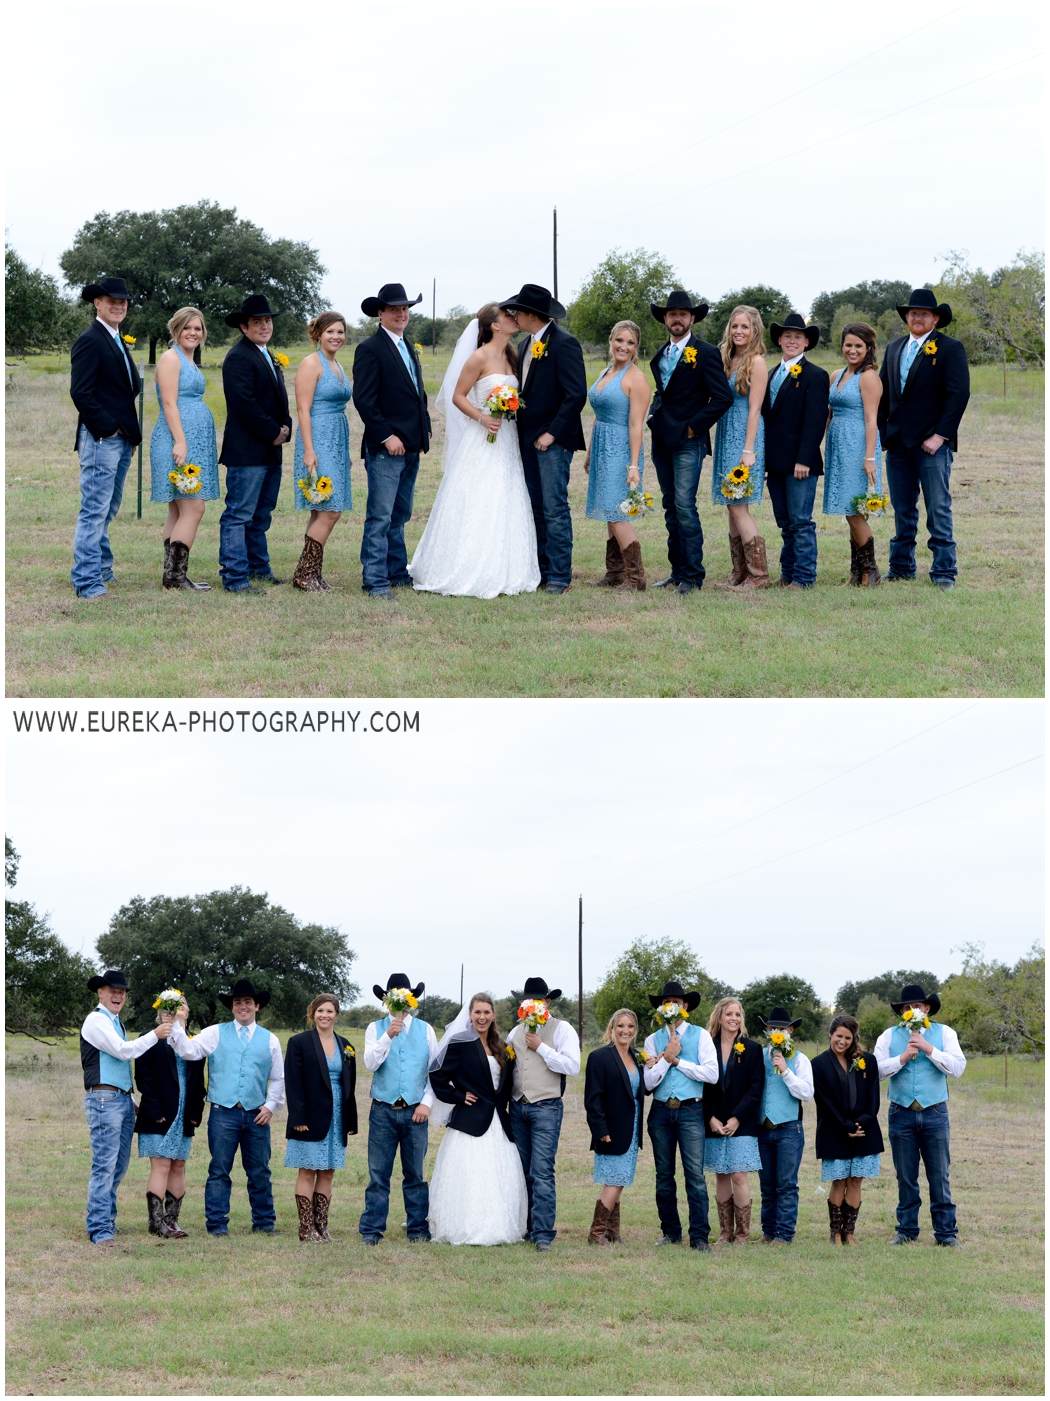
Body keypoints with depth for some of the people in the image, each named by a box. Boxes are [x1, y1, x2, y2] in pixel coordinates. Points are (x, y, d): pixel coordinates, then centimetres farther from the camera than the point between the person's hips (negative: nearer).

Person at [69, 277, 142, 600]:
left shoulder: (118, 342, 18)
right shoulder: (90, 341, -10)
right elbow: (80, 392, -17)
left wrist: (128, 430, 9)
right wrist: (106, 428, -16)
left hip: (121, 439, 9)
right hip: (101, 439, -9)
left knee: (106, 511, 16)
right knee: (95, 510, -8)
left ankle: (102, 571, 24)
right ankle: (88, 582, -7)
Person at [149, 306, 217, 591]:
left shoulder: (189, 362, 20)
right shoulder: (171, 358, -8)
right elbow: (169, 403, -16)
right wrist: (180, 441, -23)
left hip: (194, 442, 10)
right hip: (179, 441, -10)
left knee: (178, 511, 8)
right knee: (193, 509, -14)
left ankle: (173, 575, 9)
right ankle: (175, 575, -14)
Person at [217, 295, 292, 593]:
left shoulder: (268, 357, 21)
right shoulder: (238, 357, -11)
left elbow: (279, 399, 25)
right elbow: (244, 403, -19)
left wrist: (286, 426, 5)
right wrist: (273, 433, -14)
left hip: (270, 451, 10)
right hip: (247, 451, -10)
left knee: (261, 515, 17)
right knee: (239, 515, -9)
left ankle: (259, 568, 26)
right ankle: (235, 577, -11)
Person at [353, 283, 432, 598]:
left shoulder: (408, 349, 18)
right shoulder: (370, 349, -9)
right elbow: (363, 400, -15)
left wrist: (425, 430, 14)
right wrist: (387, 436, -18)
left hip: (411, 448, 9)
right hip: (385, 448, -9)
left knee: (400, 516, 14)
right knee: (380, 517, -8)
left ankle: (398, 573, 20)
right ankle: (375, 581, -7)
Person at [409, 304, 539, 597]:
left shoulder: (511, 356, 11)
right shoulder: (480, 357, -11)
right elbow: (458, 396, -9)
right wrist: (481, 417, -21)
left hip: (508, 441, 7)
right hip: (483, 441, -7)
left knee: (506, 507, 8)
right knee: (475, 507, -6)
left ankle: (502, 573, 14)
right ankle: (467, 575, 0)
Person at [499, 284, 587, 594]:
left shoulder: (564, 344, -12)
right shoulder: (525, 345, 14)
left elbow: (576, 394, -17)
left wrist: (552, 433, -17)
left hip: (553, 440, -8)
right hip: (529, 439, 8)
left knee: (554, 509, -6)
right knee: (535, 509, 10)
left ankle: (559, 576, -2)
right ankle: (541, 571, 16)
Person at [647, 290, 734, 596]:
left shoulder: (705, 353, -6)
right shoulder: (660, 354, 16)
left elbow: (723, 397, -12)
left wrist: (695, 426, -12)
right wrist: (654, 416, 11)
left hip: (688, 441, -7)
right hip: (662, 441, 7)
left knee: (685, 507, -12)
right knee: (671, 508, 9)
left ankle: (693, 575, -9)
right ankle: (677, 571, 13)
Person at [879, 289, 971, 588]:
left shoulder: (950, 349, -3)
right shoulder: (893, 349, 15)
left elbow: (958, 394, -10)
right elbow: (883, 392, 18)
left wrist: (940, 435, -15)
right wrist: (881, 430, 6)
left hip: (932, 443, -6)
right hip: (897, 442, 6)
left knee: (939, 510, -5)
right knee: (902, 510, 10)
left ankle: (944, 572, -2)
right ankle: (901, 568, 17)